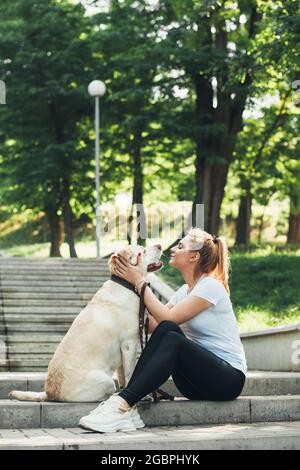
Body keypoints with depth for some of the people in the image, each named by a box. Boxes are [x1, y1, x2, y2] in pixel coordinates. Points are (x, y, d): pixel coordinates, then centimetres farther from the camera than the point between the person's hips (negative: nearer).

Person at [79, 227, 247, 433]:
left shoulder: (211, 286, -11)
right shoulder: (185, 290, 15)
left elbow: (167, 317, -18)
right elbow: (153, 325, 3)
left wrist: (140, 282, -11)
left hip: (229, 379, -7)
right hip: (199, 383, 7)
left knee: (170, 338, -31)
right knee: (166, 331, -20)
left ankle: (124, 404, -40)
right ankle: (126, 408, -33)